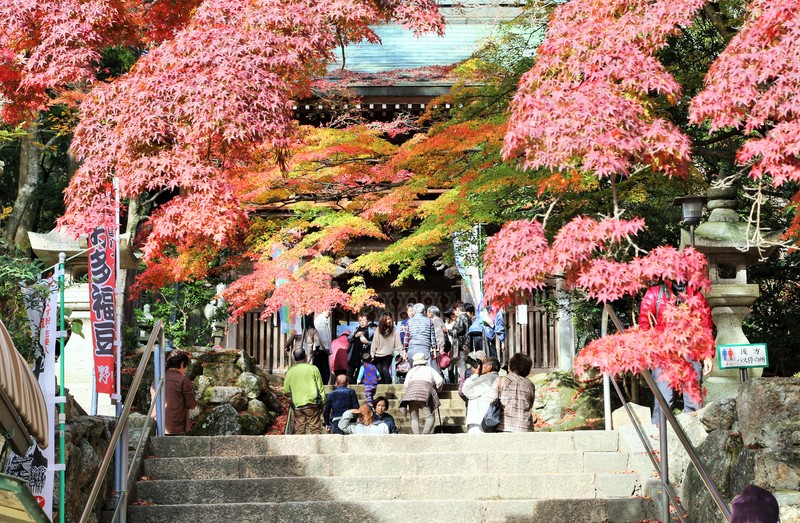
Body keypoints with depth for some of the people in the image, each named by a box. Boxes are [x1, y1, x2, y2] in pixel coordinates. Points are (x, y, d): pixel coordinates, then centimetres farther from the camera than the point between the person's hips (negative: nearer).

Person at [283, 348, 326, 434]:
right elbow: (320, 388, 1)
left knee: (299, 430, 5)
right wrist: (322, 402, 8)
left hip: (297, 406, 2)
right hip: (312, 405, -2)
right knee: (315, 429, -1)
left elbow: (286, 391, 9)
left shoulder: (290, 371, 7)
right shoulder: (313, 369, 1)